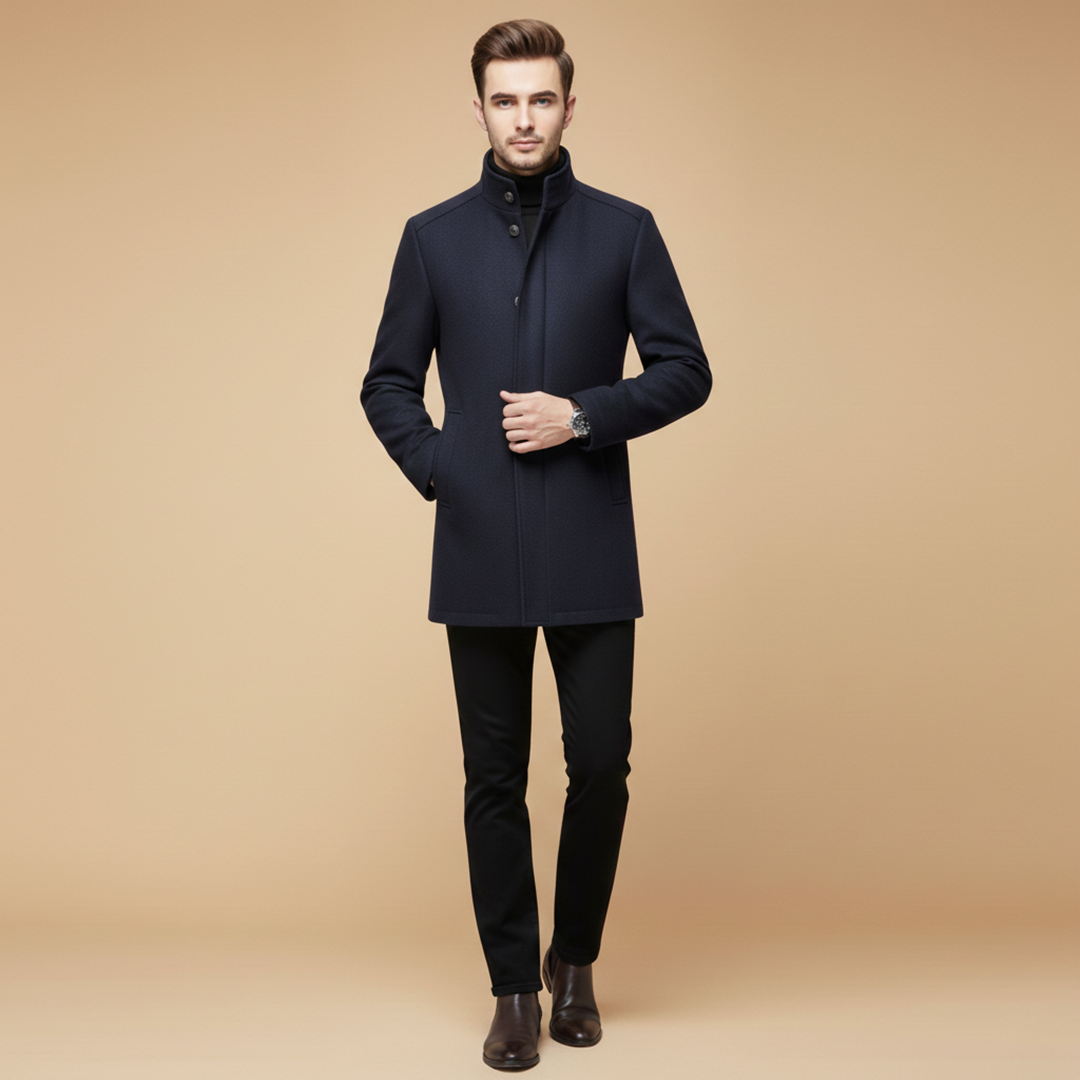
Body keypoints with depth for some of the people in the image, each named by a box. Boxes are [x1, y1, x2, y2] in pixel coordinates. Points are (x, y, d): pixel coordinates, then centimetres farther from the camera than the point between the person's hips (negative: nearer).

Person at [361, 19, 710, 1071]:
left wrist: (584, 413, -9)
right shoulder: (434, 237, 8)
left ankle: (574, 961, 27)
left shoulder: (623, 231, 5)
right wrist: (432, 464, -4)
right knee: (494, 778, 6)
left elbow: (684, 370, 4)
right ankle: (515, 987, 21)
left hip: (591, 557, 0)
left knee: (600, 764, 2)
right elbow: (388, 381, 12)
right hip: (480, 556, 1)